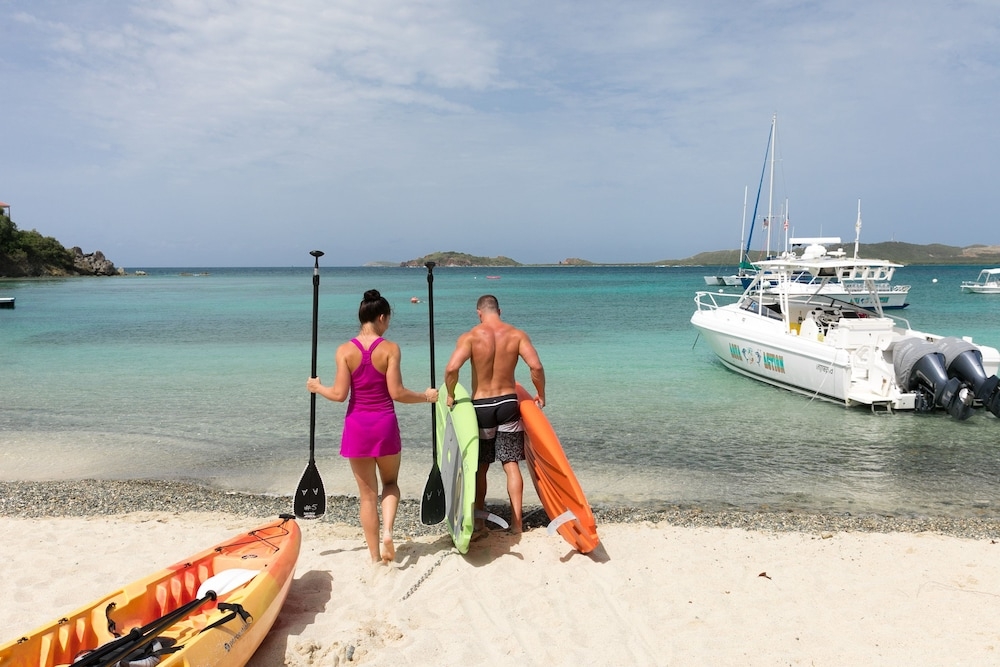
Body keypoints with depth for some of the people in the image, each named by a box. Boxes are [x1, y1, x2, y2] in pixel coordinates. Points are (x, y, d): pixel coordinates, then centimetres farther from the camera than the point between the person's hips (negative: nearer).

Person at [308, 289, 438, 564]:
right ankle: (387, 530, -1)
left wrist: (317, 387, 11)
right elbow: (396, 393, -12)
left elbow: (340, 394, -8)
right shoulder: (390, 348, -9)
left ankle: (375, 556, 19)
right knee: (390, 482, 23)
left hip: (357, 426, 1)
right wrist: (426, 396, 3)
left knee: (368, 493, 11)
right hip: (385, 424, -1)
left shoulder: (345, 350, -5)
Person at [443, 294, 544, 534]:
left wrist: (450, 395, -6)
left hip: (481, 406, -1)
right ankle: (516, 521, 7)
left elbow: (451, 369, -22)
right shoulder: (517, 335, -4)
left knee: (480, 466, 14)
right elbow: (536, 366, -14)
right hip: (508, 404, 1)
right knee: (512, 465, 7)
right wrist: (540, 394, 1)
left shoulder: (470, 337, -10)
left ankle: (478, 518, 25)